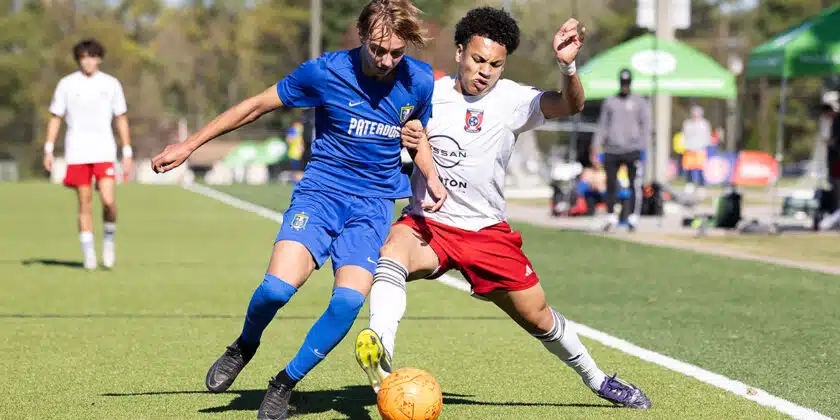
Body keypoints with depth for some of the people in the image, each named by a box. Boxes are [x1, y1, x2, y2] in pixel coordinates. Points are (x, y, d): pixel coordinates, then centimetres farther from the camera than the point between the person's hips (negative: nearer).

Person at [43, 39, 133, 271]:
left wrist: (127, 154, 5)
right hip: (76, 153, 0)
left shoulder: (111, 84, 4)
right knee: (85, 203, 1)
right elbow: (55, 118, 7)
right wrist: (48, 149, -1)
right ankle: (88, 253, 10)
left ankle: (109, 239, 10)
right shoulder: (66, 84, 3)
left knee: (108, 200, -15)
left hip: (104, 153, 0)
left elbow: (121, 119, 9)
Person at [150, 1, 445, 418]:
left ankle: (285, 383, 1)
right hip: (320, 191, -2)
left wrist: (432, 179, -4)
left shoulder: (419, 81, -5)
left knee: (350, 299, -21)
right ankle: (244, 347, 12)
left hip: (374, 204, 2)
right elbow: (256, 106, 0)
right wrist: (189, 145, 2)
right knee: (278, 287, -24)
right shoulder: (325, 72, -12)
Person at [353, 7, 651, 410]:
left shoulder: (512, 99, -6)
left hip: (487, 231, 1)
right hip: (426, 224, -1)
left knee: (538, 316, 8)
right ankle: (380, 351, -54)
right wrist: (401, 140, -17)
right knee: (395, 247, -36)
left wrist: (566, 65, -40)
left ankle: (596, 379, 35)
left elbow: (570, 105, -21)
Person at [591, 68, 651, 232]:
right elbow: (602, 126, 15)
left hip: (632, 150, -3)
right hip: (611, 150, 3)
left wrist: (642, 148, -9)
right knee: (611, 185, 1)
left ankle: (633, 217, -4)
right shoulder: (609, 102, 15)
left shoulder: (640, 102, 8)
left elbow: (646, 126, 3)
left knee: (635, 185, -7)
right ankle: (611, 216, 8)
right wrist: (595, 147, 7)